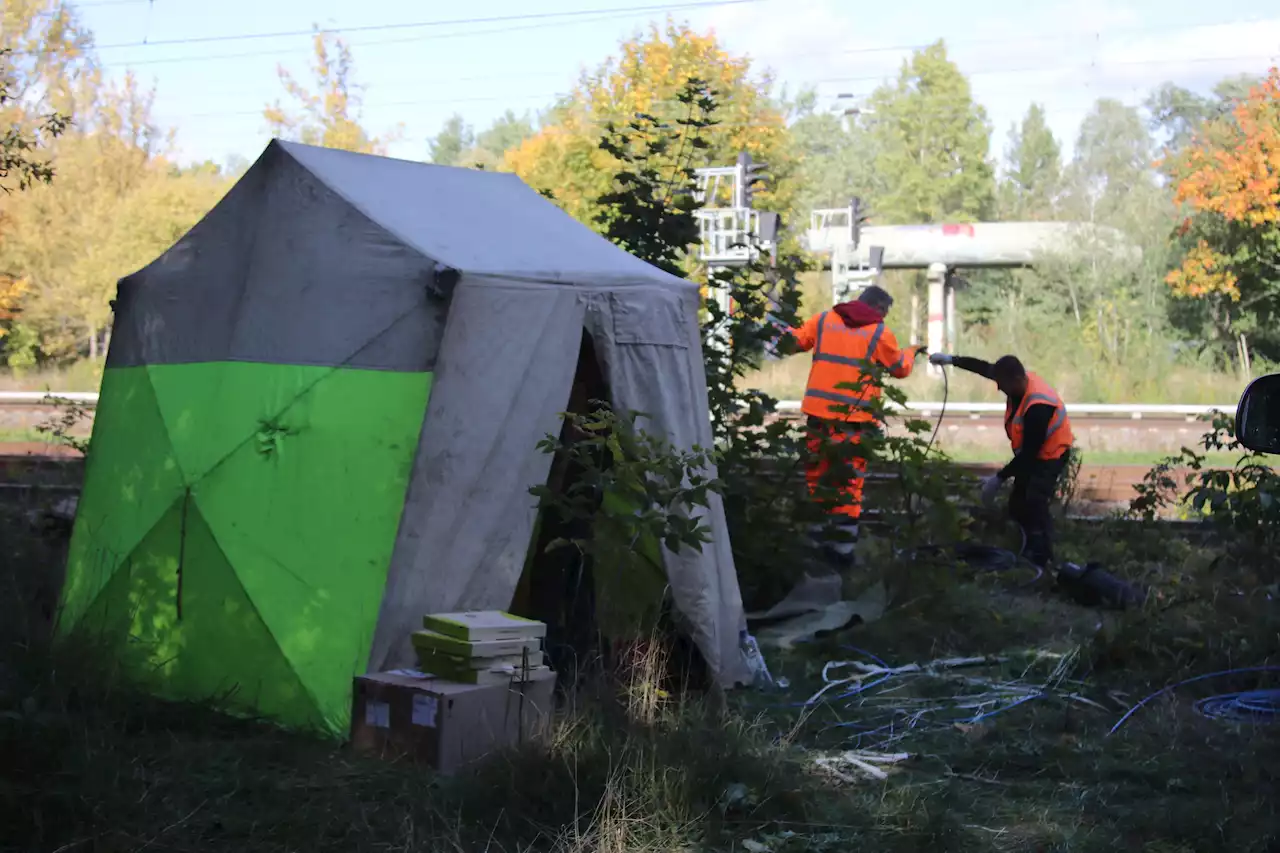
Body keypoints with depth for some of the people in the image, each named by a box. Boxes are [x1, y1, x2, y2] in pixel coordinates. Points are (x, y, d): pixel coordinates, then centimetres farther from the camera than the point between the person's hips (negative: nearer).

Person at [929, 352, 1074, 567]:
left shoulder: (1037, 407, -36)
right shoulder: (1019, 380, -11)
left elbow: (1028, 453, -30)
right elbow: (984, 368, 6)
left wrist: (999, 479, -26)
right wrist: (951, 360, 4)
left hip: (1049, 456, -9)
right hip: (1031, 453, 10)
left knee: (1033, 505, -22)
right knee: (1018, 505, 12)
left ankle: (1041, 560, -18)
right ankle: (1024, 554, 21)